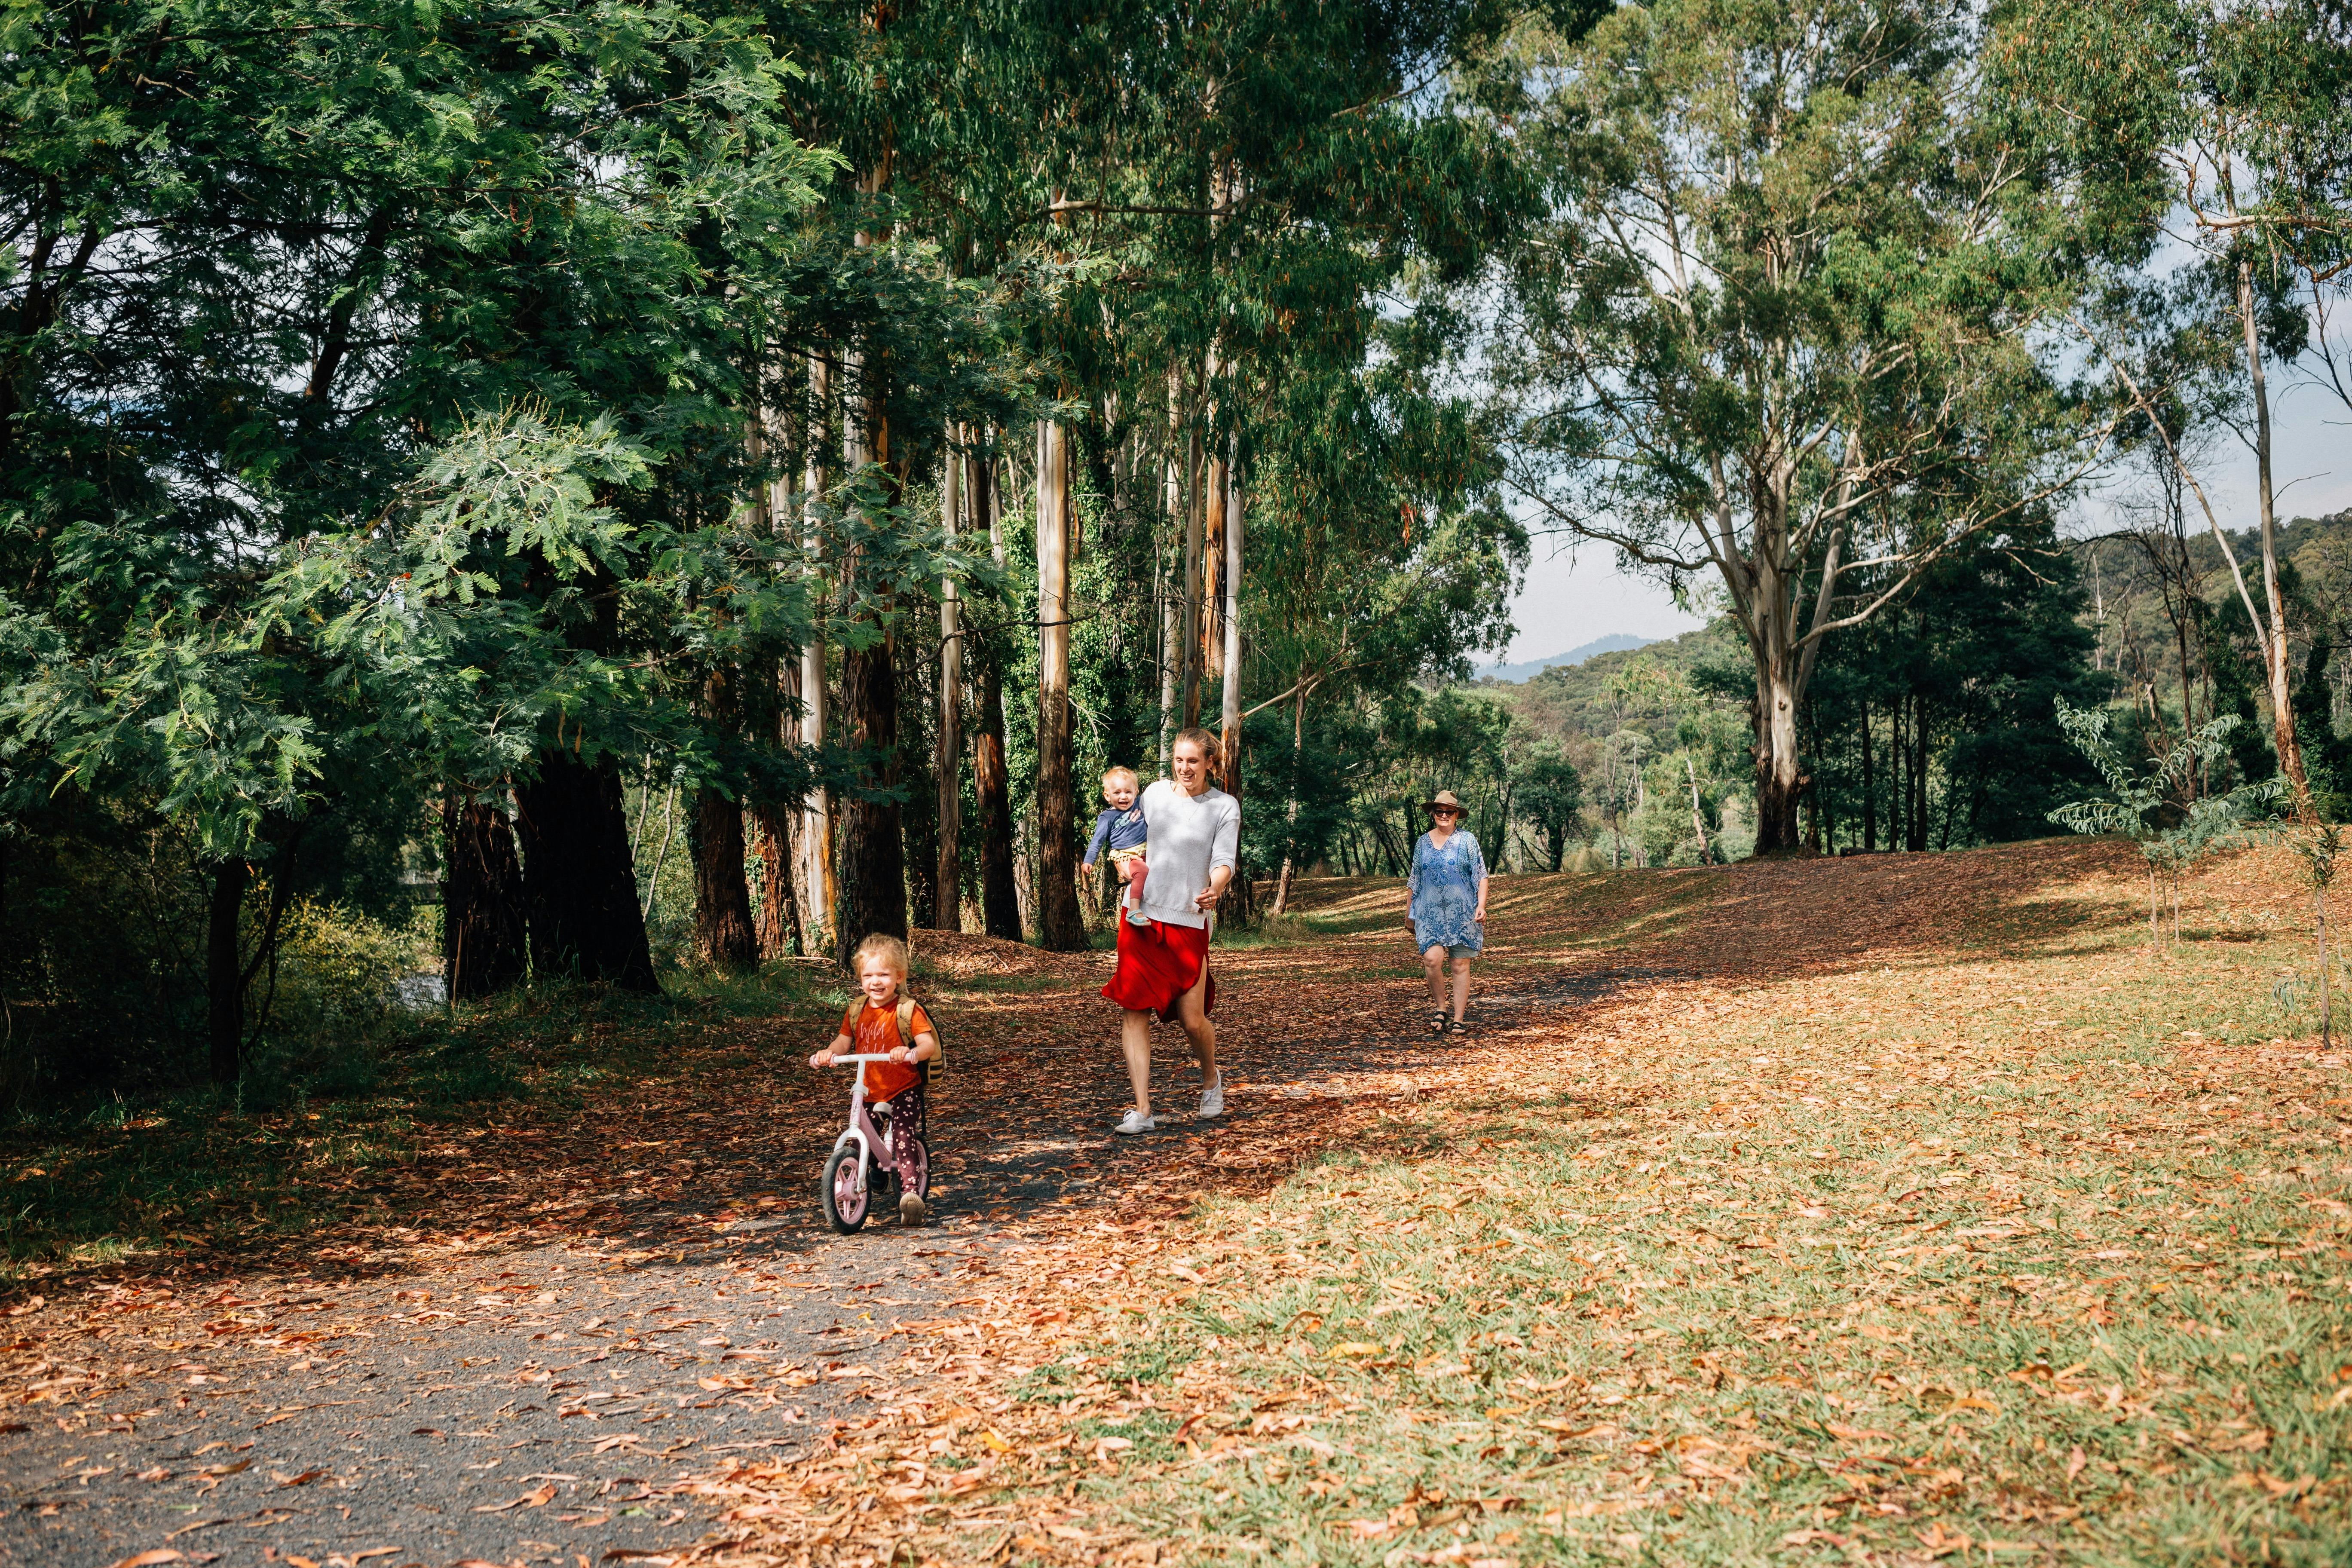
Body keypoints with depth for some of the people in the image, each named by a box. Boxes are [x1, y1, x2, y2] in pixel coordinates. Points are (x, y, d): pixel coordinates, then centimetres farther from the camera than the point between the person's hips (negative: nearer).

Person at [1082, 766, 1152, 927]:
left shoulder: (1140, 805, 11)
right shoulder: (1108, 817, 0)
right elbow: (1098, 841, 2)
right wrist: (1089, 861, -6)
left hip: (1145, 852, 6)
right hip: (1124, 857, -6)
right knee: (1142, 872, -34)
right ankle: (1134, 910, -39)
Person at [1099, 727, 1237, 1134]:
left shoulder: (1225, 807, 0)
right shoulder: (1155, 793, 8)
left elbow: (1225, 861, -11)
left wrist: (1215, 888, -32)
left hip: (1189, 922, -2)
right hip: (1142, 917, 2)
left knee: (1193, 1019, -2)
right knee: (1135, 1011, -6)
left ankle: (1211, 1080, 30)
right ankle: (1142, 1111, -3)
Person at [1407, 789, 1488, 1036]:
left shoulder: (1466, 840, 2)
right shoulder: (1422, 843, 10)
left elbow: (1481, 875, -1)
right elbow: (1414, 881, 17)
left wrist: (1481, 905, -12)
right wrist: (1409, 911, 19)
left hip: (1462, 912, -2)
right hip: (1430, 913, 2)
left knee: (1460, 965, 0)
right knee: (1432, 958, -17)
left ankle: (1459, 1019, 8)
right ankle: (1440, 1007, 4)